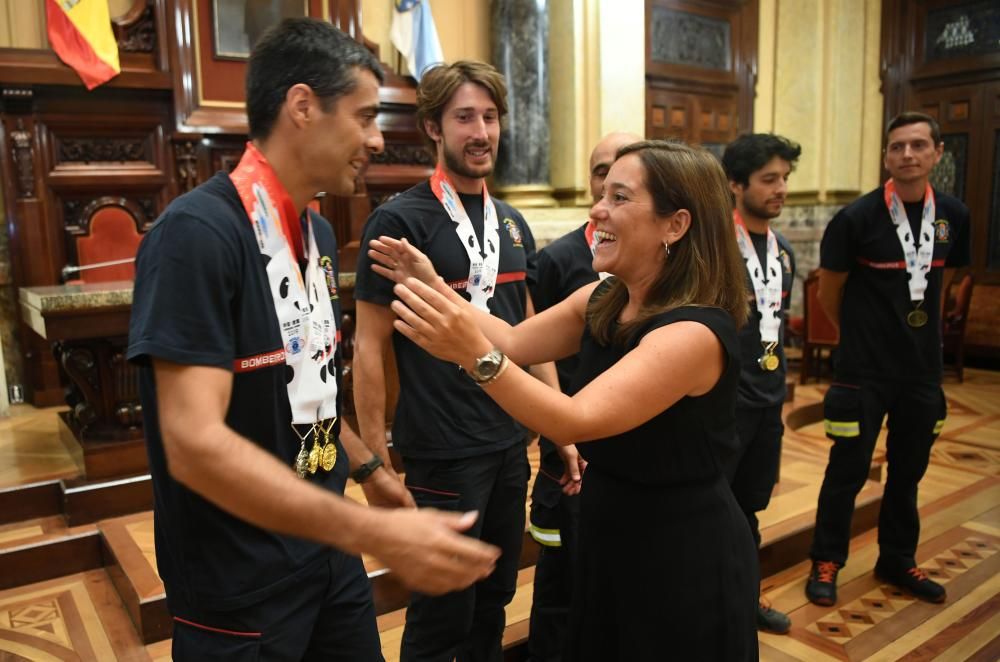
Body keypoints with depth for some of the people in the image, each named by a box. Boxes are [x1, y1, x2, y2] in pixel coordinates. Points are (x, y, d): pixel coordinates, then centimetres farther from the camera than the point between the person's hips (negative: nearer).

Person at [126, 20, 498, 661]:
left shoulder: (319, 233, 4)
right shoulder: (197, 232, -22)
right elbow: (194, 444, -28)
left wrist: (368, 468, 20)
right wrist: (378, 534, -33)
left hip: (327, 551, 7)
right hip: (239, 588, -7)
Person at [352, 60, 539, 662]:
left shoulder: (514, 223, 7)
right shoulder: (399, 221, -12)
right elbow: (370, 349, -11)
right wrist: (377, 463, -12)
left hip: (512, 444, 6)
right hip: (442, 452, -6)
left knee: (495, 600, 21)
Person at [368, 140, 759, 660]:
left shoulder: (696, 331, -27)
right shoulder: (602, 299, -1)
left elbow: (575, 421, -35)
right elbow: (517, 343, 5)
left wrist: (474, 355, -46)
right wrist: (436, 291, -2)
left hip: (684, 558, -7)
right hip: (610, 538, 8)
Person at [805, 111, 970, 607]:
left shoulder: (954, 216, 1)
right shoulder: (856, 218, -14)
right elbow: (829, 293, -3)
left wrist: (917, 331, 15)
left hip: (923, 369, 5)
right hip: (864, 370, -4)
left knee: (908, 471, 16)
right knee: (848, 470, 4)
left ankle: (897, 561, 34)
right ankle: (826, 562, 21)